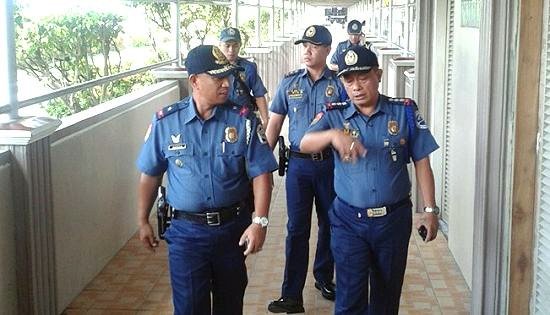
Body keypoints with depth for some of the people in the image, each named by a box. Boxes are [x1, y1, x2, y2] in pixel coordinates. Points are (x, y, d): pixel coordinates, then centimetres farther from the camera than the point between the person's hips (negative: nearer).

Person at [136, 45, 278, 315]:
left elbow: (261, 173, -8)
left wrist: (259, 221, -17)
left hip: (233, 228, 1)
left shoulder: (243, 120, -8)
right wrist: (143, 222, 9)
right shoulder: (165, 122, -6)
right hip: (185, 230, -1)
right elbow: (150, 175, 5)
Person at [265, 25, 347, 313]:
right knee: (297, 228, 0)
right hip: (299, 163, 0)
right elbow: (274, 124, 5)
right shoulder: (289, 82, 3)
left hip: (331, 163, 0)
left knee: (329, 224, 13)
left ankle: (324, 277, 34)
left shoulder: (338, 83, -3)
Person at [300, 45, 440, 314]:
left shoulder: (404, 112, -1)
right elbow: (305, 144, -20)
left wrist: (430, 210, -1)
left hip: (394, 218, 1)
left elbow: (421, 161, 2)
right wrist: (333, 135, -40)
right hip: (349, 220, -1)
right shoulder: (334, 115, -2)